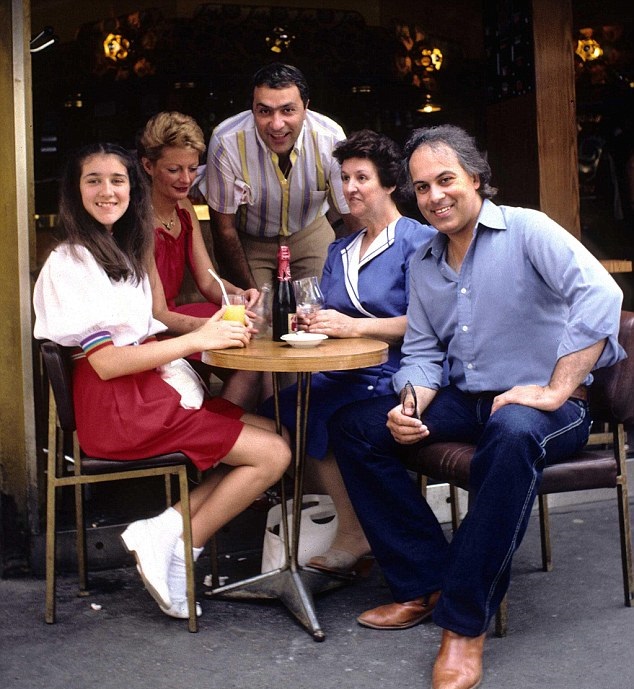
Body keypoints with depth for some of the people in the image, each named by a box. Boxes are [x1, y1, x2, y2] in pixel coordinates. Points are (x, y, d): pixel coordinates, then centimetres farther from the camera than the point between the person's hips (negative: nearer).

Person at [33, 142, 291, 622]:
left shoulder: (121, 253, 18)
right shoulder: (69, 263, -10)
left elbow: (136, 337, 13)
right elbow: (106, 362, -18)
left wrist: (215, 332, -1)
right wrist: (196, 340, -19)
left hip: (150, 389, 9)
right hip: (118, 408, -9)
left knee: (269, 432, -2)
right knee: (273, 454, -12)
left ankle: (169, 529, -8)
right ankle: (178, 550, -4)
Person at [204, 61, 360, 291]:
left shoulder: (330, 138, -25)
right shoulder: (226, 141, -28)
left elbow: (354, 216, -13)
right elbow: (224, 228, -17)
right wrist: (251, 291, -15)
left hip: (310, 233, 2)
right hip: (248, 240, -1)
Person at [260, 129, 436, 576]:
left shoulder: (416, 241, -2)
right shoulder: (340, 251, 22)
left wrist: (354, 326, -22)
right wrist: (307, 320, -4)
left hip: (389, 376, -7)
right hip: (339, 375, 7)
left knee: (313, 416, -28)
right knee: (276, 411, -17)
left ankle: (355, 537, -11)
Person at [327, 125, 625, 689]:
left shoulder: (526, 230, -9)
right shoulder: (423, 263, 12)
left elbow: (600, 294, -24)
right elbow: (423, 352, 14)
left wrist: (556, 392, -26)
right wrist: (411, 403, -9)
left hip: (542, 407, -7)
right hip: (466, 402, 7)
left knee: (512, 431, -41)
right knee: (353, 426, -7)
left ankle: (465, 620, -29)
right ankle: (427, 583, -5)